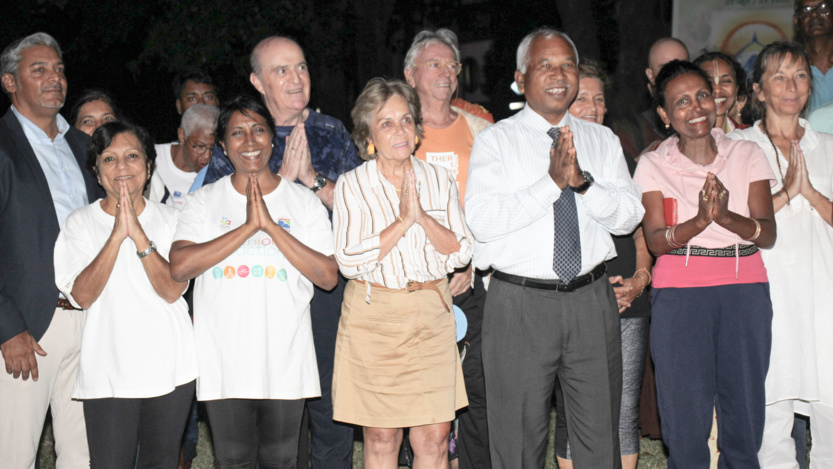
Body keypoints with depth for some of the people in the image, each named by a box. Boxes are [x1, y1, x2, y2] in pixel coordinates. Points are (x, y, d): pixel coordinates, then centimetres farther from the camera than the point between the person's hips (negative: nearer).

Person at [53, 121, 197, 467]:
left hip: (171, 368, 2)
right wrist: (117, 235, -20)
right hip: (108, 372, -1)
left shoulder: (170, 221, 3)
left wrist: (139, 235, -20)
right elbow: (81, 296, -12)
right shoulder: (80, 223, 1)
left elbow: (172, 290, -10)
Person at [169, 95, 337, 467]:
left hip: (286, 363, 0)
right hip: (224, 363, 0)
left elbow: (328, 277, -6)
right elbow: (179, 267, -12)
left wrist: (271, 226, -14)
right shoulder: (204, 201, 4)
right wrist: (248, 227, -16)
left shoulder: (304, 202, 4)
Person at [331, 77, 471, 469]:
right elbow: (349, 260, -12)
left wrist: (423, 217, -14)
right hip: (374, 317, -2)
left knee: (435, 436, 2)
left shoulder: (439, 179, 8)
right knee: (381, 437, 4)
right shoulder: (352, 186, -2)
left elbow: (461, 253, 2)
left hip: (431, 315, 3)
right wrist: (403, 221, -17)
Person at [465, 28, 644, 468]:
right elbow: (481, 222, -14)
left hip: (591, 299, 3)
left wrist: (583, 182, -16)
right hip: (520, 303, -3)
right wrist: (551, 182, -19)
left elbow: (629, 214, 1)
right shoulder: (495, 140, 0)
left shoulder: (602, 140, 12)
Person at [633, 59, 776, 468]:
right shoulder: (653, 165, 5)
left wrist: (726, 216, -20)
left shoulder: (747, 155, 9)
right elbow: (655, 241, -6)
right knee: (685, 421, -1)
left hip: (745, 289, 2)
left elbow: (768, 233, -1)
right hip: (679, 293, -1)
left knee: (745, 414, 3)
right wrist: (700, 221, -24)